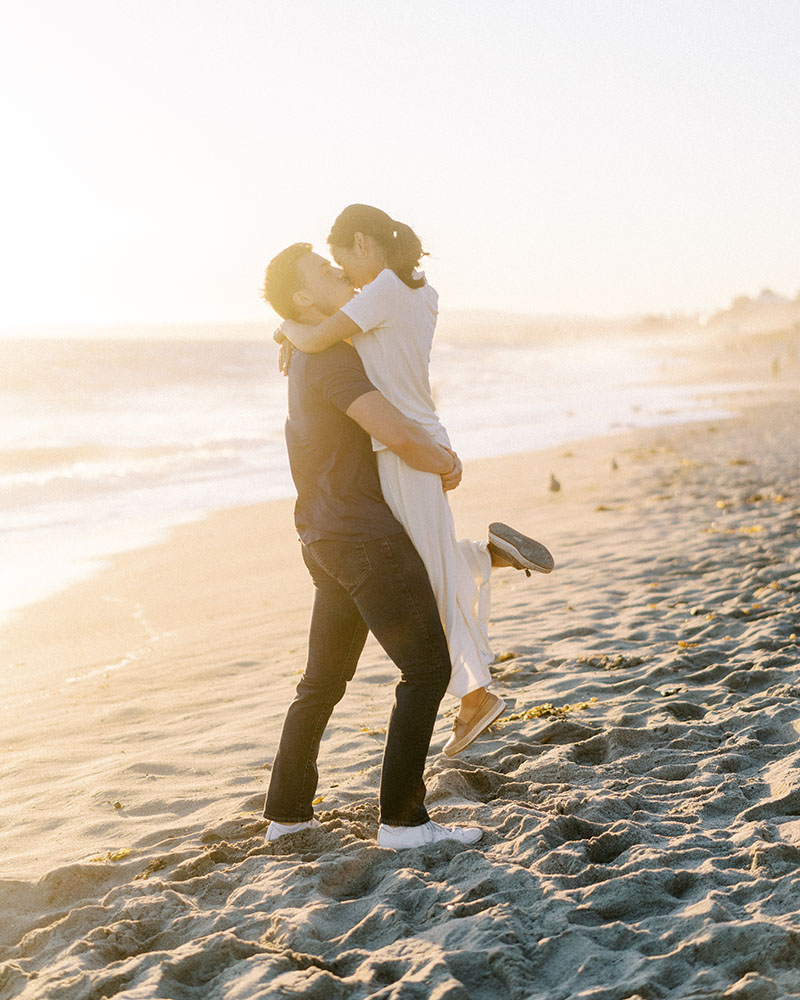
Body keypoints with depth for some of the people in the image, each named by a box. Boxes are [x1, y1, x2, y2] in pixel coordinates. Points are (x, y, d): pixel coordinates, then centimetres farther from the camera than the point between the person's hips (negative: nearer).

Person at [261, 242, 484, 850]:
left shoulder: (308, 360, 18)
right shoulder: (331, 359, -14)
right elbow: (397, 434, -24)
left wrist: (432, 452, 17)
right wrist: (446, 464, -6)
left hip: (327, 541, 10)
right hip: (365, 536, -10)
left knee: (324, 679, 16)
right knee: (427, 667, -5)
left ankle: (287, 812, 22)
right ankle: (403, 820, -4)